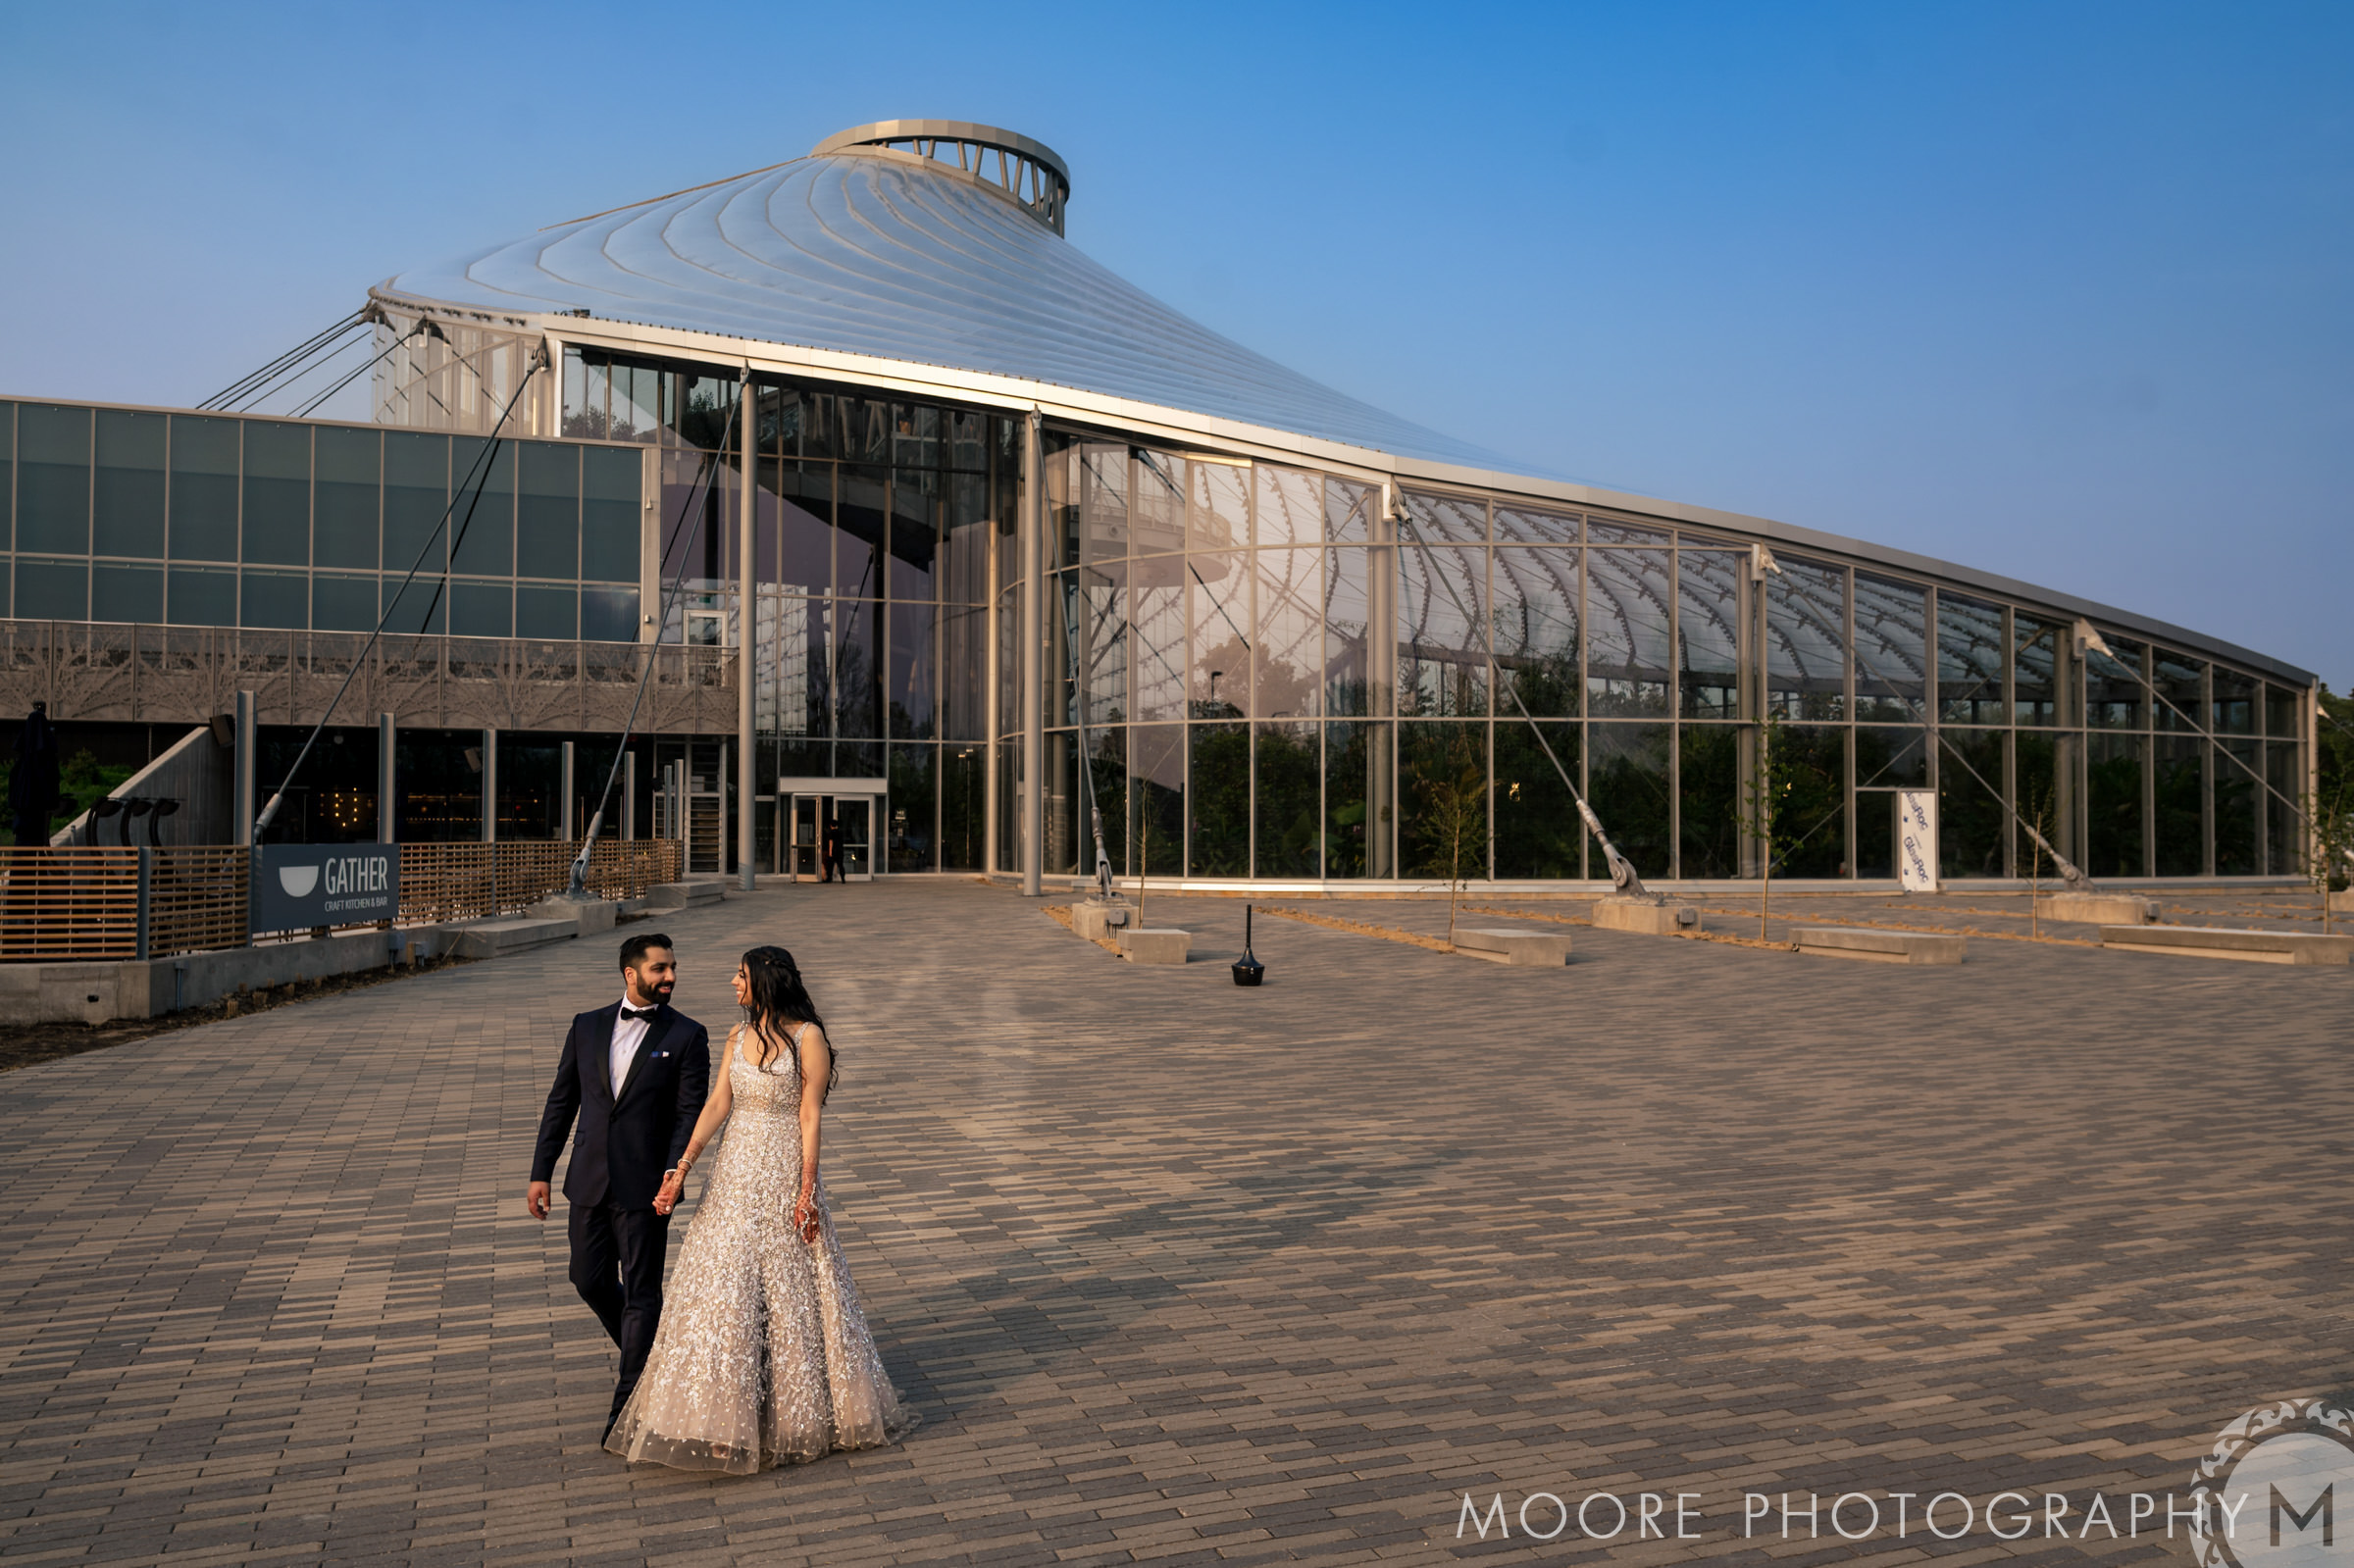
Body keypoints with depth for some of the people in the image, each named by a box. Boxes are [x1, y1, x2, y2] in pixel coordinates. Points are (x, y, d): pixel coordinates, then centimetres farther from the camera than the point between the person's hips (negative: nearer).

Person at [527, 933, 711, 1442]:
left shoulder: (687, 1036, -4)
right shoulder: (587, 1027, 6)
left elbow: (690, 1113, -8)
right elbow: (561, 1102, 9)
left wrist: (671, 1179, -19)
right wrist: (541, 1172, 6)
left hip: (645, 1188, -4)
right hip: (589, 1181, 4)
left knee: (641, 1291, 0)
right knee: (591, 1282, 14)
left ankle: (628, 1404, 10)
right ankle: (647, 1352, 39)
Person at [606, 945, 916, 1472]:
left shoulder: (807, 1037, -11)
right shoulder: (738, 1036, 7)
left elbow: (810, 1117, -13)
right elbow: (718, 1104, 2)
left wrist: (807, 1191, -16)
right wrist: (682, 1167, -7)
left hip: (784, 1173, -6)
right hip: (735, 1174, 6)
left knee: (790, 1291, 4)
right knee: (724, 1288, 7)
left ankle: (804, 1414, 21)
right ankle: (729, 1413, 22)